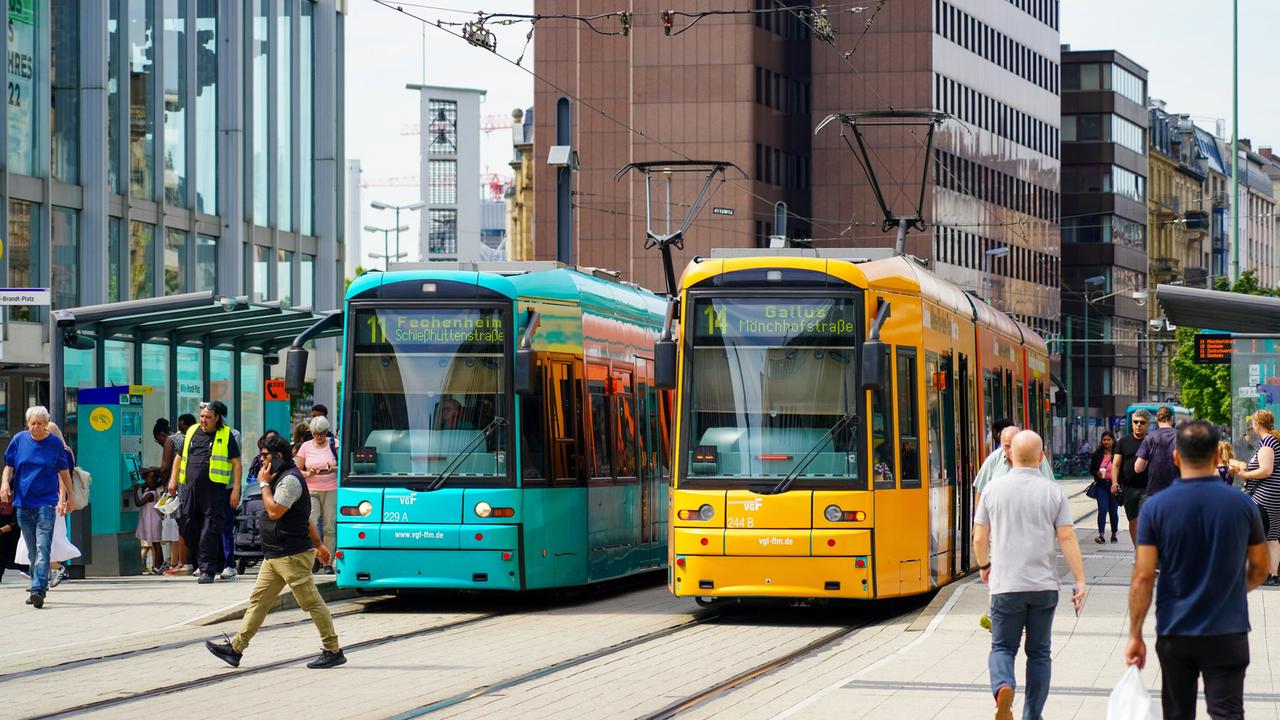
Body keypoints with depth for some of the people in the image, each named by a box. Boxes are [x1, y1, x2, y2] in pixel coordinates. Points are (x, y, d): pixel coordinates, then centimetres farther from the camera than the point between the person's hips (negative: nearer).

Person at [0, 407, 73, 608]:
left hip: (46, 502, -3)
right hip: (23, 502, 3)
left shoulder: (55, 443, 0)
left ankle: (38, 590, -22)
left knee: (43, 548, -14)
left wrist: (68, 498, 6)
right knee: (32, 551, 11)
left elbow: (64, 471, 7)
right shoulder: (19, 440, 5)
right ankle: (37, 588, 22)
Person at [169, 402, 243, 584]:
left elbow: (236, 463, 0)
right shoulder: (192, 432, 15)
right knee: (189, 530, 7)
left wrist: (236, 490, -7)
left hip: (214, 490, -5)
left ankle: (208, 570, -6)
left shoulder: (226, 435, 2)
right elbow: (180, 458, 26)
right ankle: (215, 562, 22)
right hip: (192, 489, 5)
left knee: (210, 530, -9)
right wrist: (174, 480, 15)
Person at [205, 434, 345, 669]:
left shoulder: (290, 480, -14)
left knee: (312, 602, -5)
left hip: (293, 555, -11)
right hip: (275, 556, 11)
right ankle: (235, 649, 8)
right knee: (258, 600, 8)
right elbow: (306, 517, 25)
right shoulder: (284, 478, 20)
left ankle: (334, 651, 0)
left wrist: (265, 484, -12)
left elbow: (275, 511, -23)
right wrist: (318, 544, 28)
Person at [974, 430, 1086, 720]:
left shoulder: (994, 488, 0)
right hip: (1044, 585, 1)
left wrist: (984, 566, 23)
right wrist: (1080, 581, -3)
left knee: (1002, 647, 8)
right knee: (1039, 652, 12)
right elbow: (1067, 538, -6)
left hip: (1006, 585, -1)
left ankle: (1003, 687, -22)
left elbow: (980, 538, 3)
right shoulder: (1054, 491, -2)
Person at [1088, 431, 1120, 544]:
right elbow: (1091, 469, 12)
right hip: (1101, 485, 1)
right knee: (1102, 509, -10)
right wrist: (1097, 473, -10)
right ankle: (1101, 534, -14)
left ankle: (1114, 534, 23)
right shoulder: (1097, 454, 6)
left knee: (1113, 511, 8)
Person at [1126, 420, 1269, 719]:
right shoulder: (1242, 504, -4)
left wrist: (1135, 635, -2)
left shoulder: (1156, 507, -8)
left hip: (1174, 634, 0)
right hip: (1227, 633, 0)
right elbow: (1259, 570, 7)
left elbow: (1143, 578, -10)